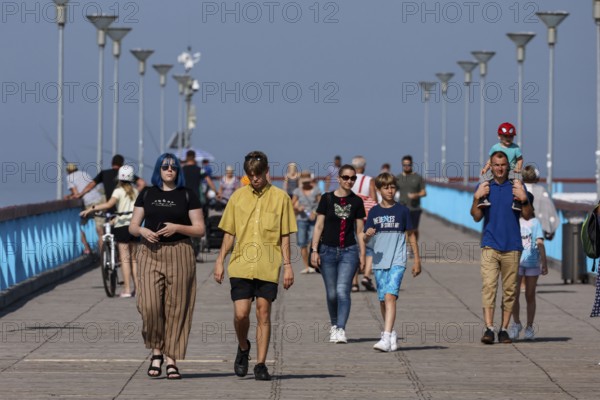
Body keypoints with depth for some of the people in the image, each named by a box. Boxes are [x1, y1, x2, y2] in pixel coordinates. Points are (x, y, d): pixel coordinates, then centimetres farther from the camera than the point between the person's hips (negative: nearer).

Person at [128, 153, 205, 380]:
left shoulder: (187, 195, 7)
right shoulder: (147, 195, 12)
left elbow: (200, 229, 3)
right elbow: (132, 227, 12)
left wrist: (177, 227, -12)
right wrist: (142, 231, -10)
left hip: (179, 254, -1)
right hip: (150, 253, 1)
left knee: (176, 308, -3)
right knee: (150, 305, -12)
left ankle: (172, 361, 2)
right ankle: (156, 352, 7)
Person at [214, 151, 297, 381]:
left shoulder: (280, 198, 3)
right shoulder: (238, 197, 8)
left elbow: (285, 236, 5)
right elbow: (229, 233, 12)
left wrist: (288, 265, 0)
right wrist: (220, 261, 7)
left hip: (268, 267, -1)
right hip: (241, 266, 1)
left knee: (263, 314, 0)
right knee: (240, 314, -6)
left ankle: (260, 364, 6)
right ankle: (243, 348, 22)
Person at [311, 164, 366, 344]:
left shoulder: (356, 202, 4)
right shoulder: (327, 199, 1)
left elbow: (360, 231, 8)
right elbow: (319, 226, 3)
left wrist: (362, 254, 4)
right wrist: (314, 250, -3)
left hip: (349, 251, -1)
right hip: (328, 251, 1)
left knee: (343, 290, -13)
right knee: (332, 293, 8)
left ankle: (341, 330, -17)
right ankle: (334, 325, 28)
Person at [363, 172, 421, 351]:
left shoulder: (402, 211, 2)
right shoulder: (374, 212, 7)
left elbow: (411, 235, 9)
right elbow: (366, 239, 7)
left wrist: (417, 259, 8)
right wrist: (367, 235, -17)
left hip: (397, 261, -3)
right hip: (379, 262, 3)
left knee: (390, 296, -18)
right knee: (383, 299, 9)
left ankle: (386, 338, -26)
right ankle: (390, 333, 28)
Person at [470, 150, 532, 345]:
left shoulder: (517, 187, 8)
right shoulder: (484, 187, 10)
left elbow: (528, 216, 4)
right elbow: (477, 217, 5)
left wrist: (523, 199, -13)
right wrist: (477, 198, -10)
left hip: (512, 246, 1)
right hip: (490, 245, -1)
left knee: (509, 289, 2)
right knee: (488, 286, -13)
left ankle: (504, 329, 9)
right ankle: (489, 328, -18)